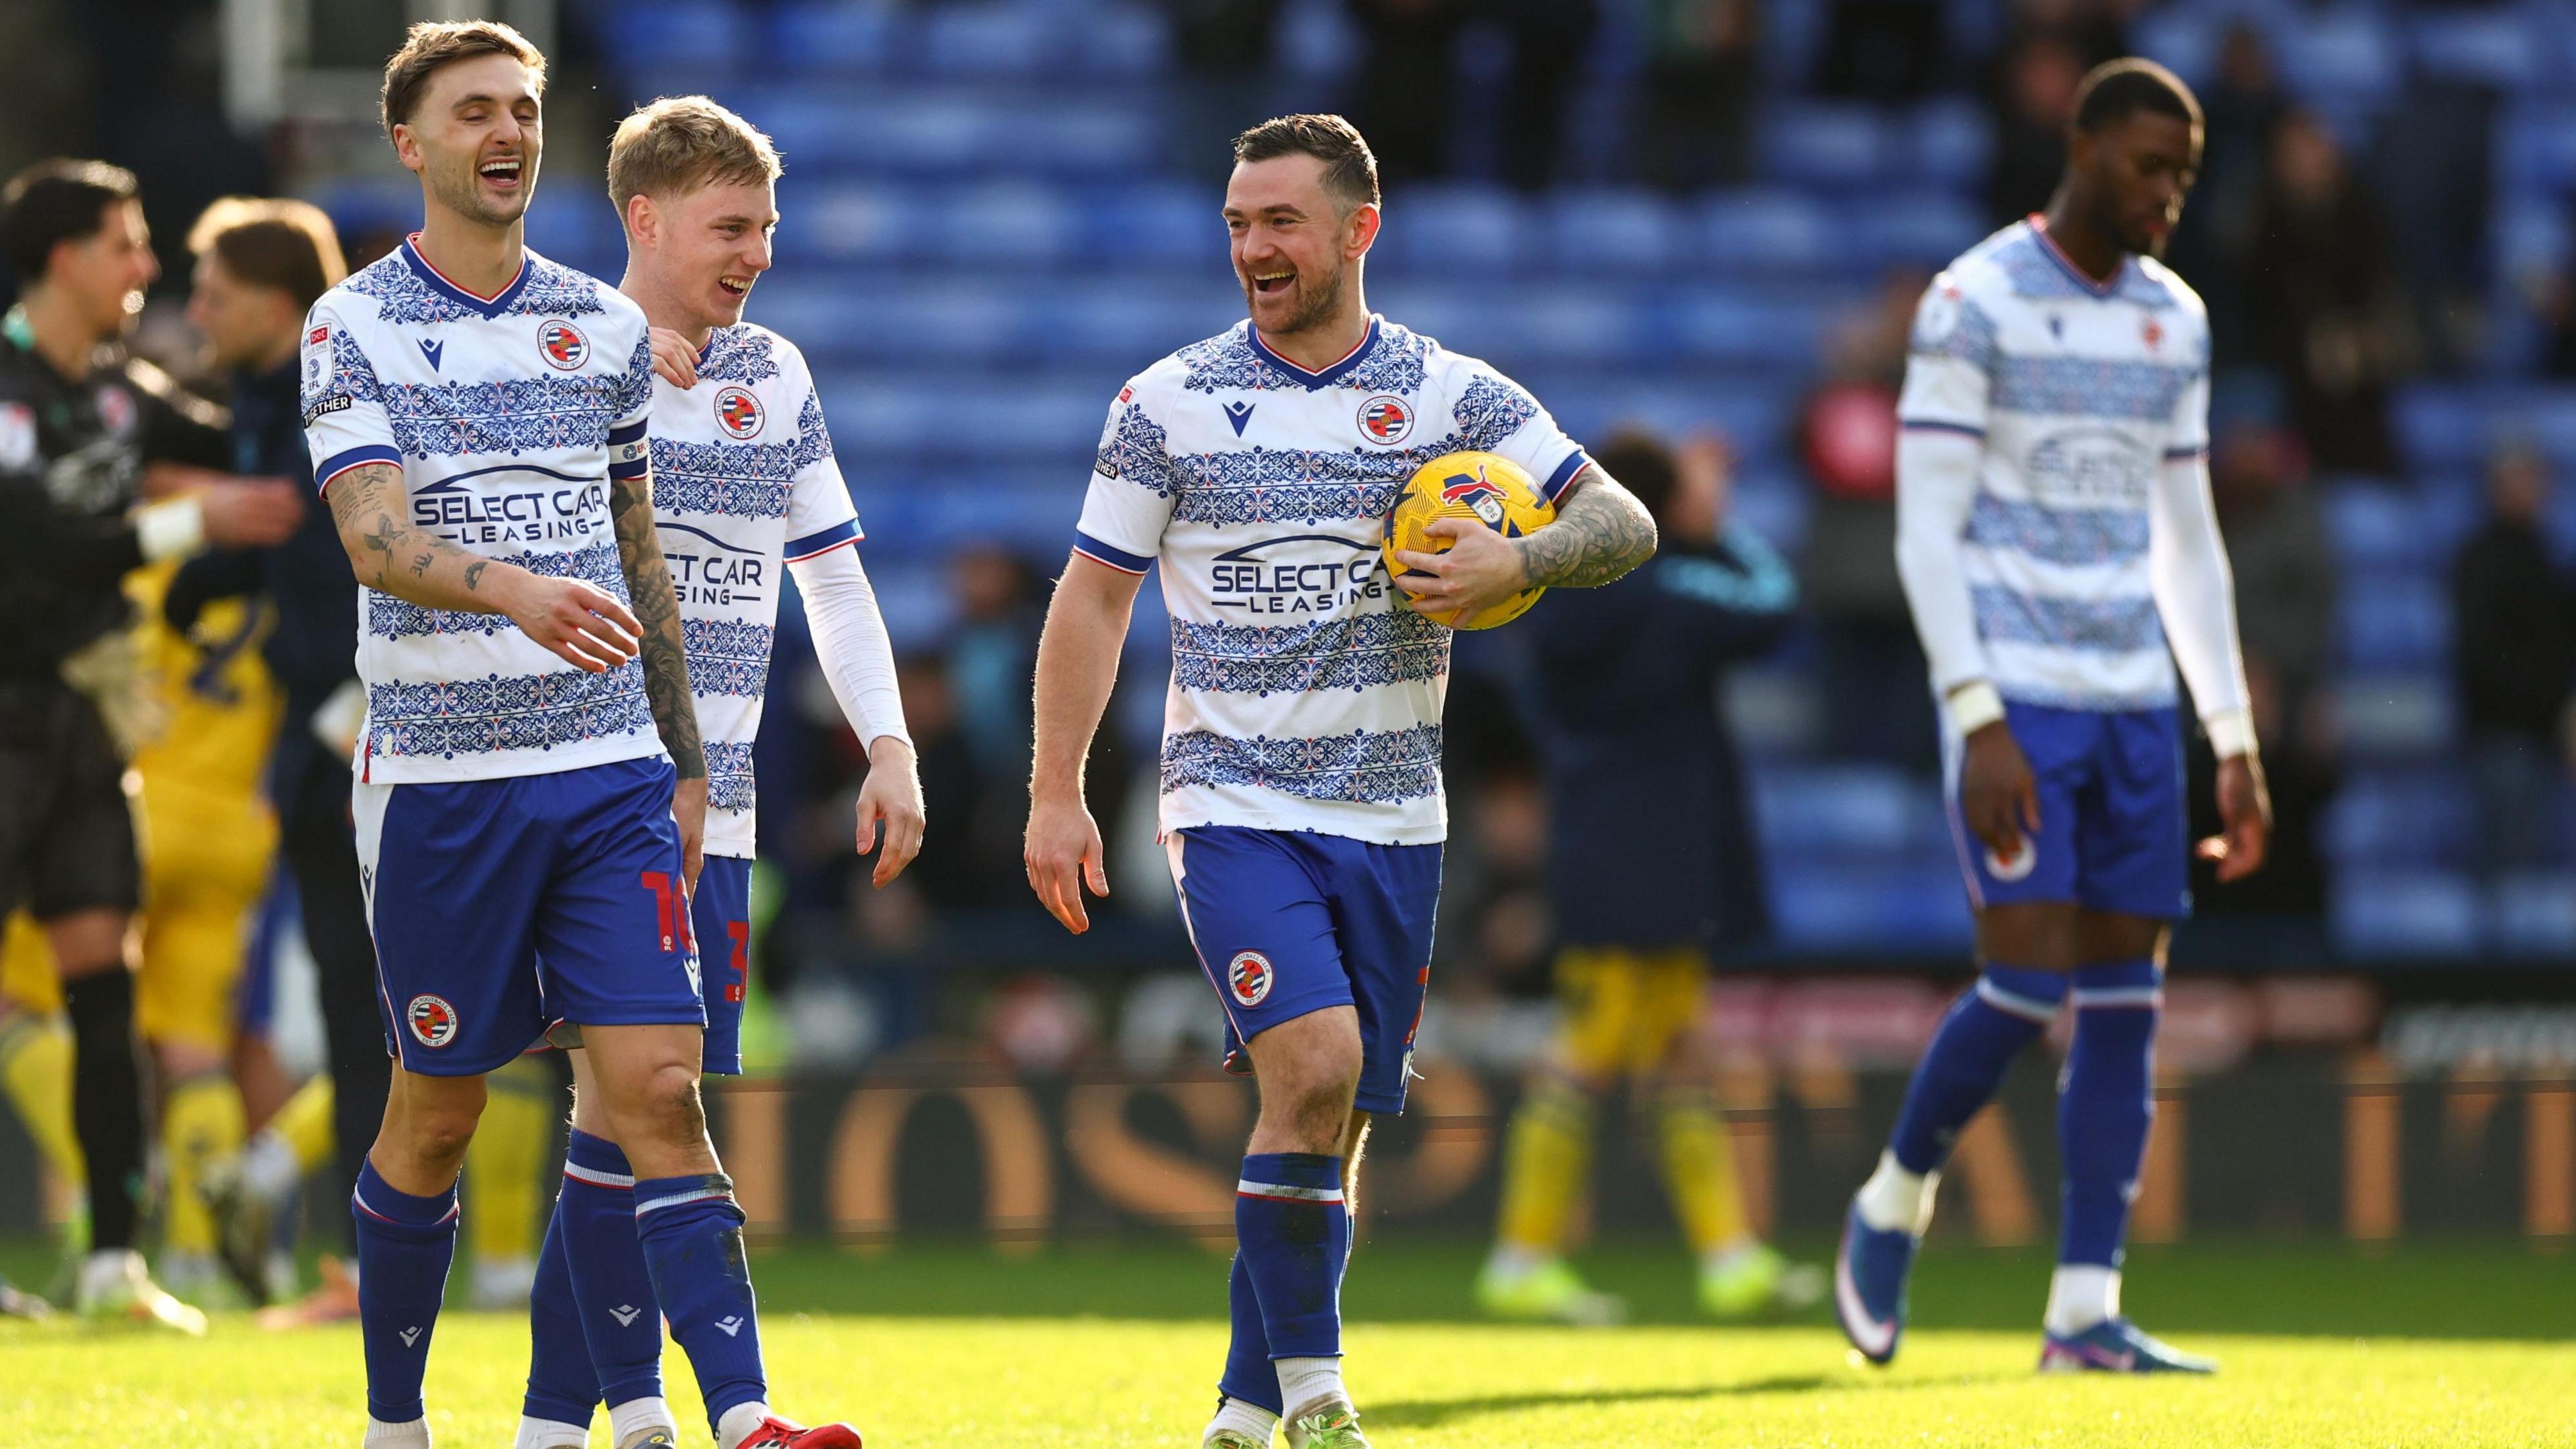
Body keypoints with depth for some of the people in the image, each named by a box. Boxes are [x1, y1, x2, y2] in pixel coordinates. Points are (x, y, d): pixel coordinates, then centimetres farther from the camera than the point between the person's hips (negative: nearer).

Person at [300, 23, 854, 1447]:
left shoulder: (605, 326, 10)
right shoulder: (356, 329, -4)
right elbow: (375, 536, -18)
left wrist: (685, 757, 18)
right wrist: (512, 591, -37)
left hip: (609, 771, 3)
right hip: (438, 780, -3)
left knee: (659, 1087, -8)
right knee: (437, 1113, 6)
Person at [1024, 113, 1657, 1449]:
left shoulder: (1454, 398, 3)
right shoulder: (1169, 403, 1)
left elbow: (1623, 525, 1)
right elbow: (1093, 598, 4)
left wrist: (1518, 563, -19)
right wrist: (1055, 794, -2)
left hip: (1392, 822, 3)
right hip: (1233, 803, -3)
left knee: (1333, 1134, 6)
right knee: (1311, 1065, -23)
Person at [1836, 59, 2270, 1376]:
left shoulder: (2174, 323, 12)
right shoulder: (1972, 304, -8)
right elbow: (1925, 528, -12)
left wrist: (2236, 745, 13)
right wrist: (1979, 723, -20)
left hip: (2135, 710, 6)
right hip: (2011, 705, -6)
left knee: (2125, 1004, 1)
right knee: (2027, 985, -13)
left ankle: (2085, 1313, 4)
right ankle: (1893, 1204, 12)